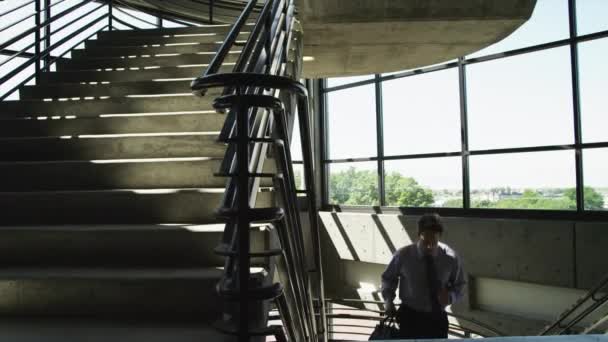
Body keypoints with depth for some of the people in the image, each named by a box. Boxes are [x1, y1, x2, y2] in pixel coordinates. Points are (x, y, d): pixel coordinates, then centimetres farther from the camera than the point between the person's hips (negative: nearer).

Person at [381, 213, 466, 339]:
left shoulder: (450, 257, -13)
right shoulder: (403, 255, -17)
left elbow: (459, 284, 3)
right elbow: (388, 278, 2)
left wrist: (450, 296, -19)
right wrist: (388, 301, -12)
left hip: (437, 317, 2)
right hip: (410, 317, -2)